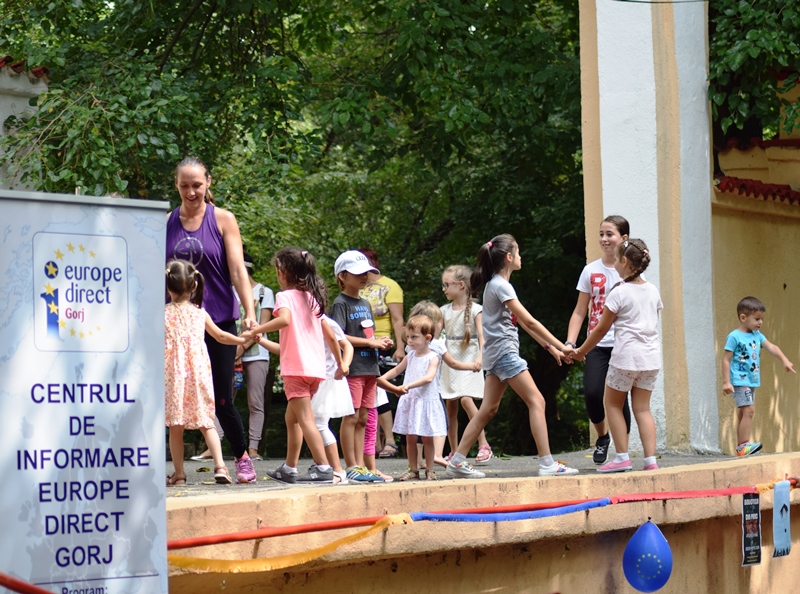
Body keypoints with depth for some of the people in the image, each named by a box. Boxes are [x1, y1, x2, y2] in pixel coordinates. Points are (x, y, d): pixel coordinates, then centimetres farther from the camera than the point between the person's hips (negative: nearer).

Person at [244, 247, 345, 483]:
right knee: (292, 417, 18)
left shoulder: (285, 295, -4)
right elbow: (330, 335, 18)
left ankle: (323, 467, -18)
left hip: (296, 367, -8)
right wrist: (340, 363, 26)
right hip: (316, 368, 8)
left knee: (305, 419, -10)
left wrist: (255, 331, -21)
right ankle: (289, 469, 23)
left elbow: (284, 319, -27)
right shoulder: (312, 298, 18)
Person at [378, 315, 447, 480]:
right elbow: (397, 370, 26)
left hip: (426, 401, -5)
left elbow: (429, 377, -23)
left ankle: (429, 470, 9)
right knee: (410, 437, 5)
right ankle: (413, 469, 12)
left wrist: (409, 386, -33)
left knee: (426, 437, 1)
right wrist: (382, 378, 10)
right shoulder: (410, 357, 12)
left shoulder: (432, 358, -8)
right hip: (409, 402, 5)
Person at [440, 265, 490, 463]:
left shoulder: (475, 309, -4)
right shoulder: (445, 311, 11)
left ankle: (484, 445, -15)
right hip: (450, 363, 5)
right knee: (450, 405, 3)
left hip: (468, 362, -5)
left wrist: (480, 357, -28)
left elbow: (482, 336, -13)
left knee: (466, 399, -21)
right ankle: (454, 452, 10)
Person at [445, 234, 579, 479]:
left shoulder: (496, 284, 17)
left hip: (496, 354, 10)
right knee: (536, 402, -10)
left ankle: (457, 462, 10)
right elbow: (530, 321, -16)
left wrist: (550, 347, 14)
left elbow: (523, 322, 17)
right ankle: (547, 464, -14)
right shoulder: (501, 286, -14)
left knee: (488, 409, 10)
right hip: (504, 351, -10)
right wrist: (562, 346, -14)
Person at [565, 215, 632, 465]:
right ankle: (602, 436, 14)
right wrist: (570, 343, -2)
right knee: (592, 393, -14)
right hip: (597, 345, 2)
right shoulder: (591, 270, 8)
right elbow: (580, 312, 11)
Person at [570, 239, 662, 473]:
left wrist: (580, 351, 9)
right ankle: (650, 460, -3)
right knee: (642, 408, 8)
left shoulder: (619, 292, -9)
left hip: (626, 356, -6)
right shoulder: (653, 291, 9)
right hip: (651, 356, 6)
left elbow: (601, 329, -4)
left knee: (613, 403, 9)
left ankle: (622, 457, 3)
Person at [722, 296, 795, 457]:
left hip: (752, 381, 8)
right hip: (740, 382, -8)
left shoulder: (757, 335, 10)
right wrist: (726, 381, -16)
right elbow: (726, 360, -10)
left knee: (743, 413, 11)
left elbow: (771, 347, -1)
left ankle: (741, 447, 16)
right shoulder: (734, 337, -10)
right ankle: (743, 445, -19)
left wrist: (784, 360, -17)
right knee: (748, 410, -18)